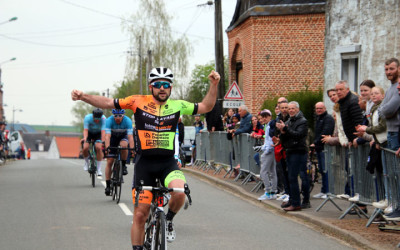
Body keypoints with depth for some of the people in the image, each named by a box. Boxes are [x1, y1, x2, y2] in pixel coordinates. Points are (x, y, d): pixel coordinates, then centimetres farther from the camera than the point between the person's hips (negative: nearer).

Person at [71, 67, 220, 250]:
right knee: (140, 214, 0)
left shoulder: (178, 106, 4)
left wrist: (214, 85, 1)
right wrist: (82, 96, -12)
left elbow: (205, 107, 13)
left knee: (179, 192, -30)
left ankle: (169, 220, 1)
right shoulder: (138, 102, -1)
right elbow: (108, 103, -1)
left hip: (168, 162, 1)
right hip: (144, 162, 0)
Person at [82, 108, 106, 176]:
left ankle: (99, 169, -14)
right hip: (89, 132, 0)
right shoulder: (87, 118, -32)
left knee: (98, 147, -24)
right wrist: (85, 139, -55)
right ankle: (86, 162, 11)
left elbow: (103, 131, -37)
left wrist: (103, 142, -50)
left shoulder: (103, 118, -32)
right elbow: (85, 130, -38)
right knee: (85, 148, -22)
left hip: (98, 133, 0)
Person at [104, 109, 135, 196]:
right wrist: (107, 148, -52)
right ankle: (108, 185, -1)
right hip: (113, 138, 0)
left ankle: (124, 165, -14)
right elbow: (107, 136, -37)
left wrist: (132, 149, -49)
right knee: (109, 162, -8)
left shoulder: (127, 121, -28)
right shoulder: (109, 120, -29)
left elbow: (130, 136, -35)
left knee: (124, 145, -37)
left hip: (123, 137, 0)